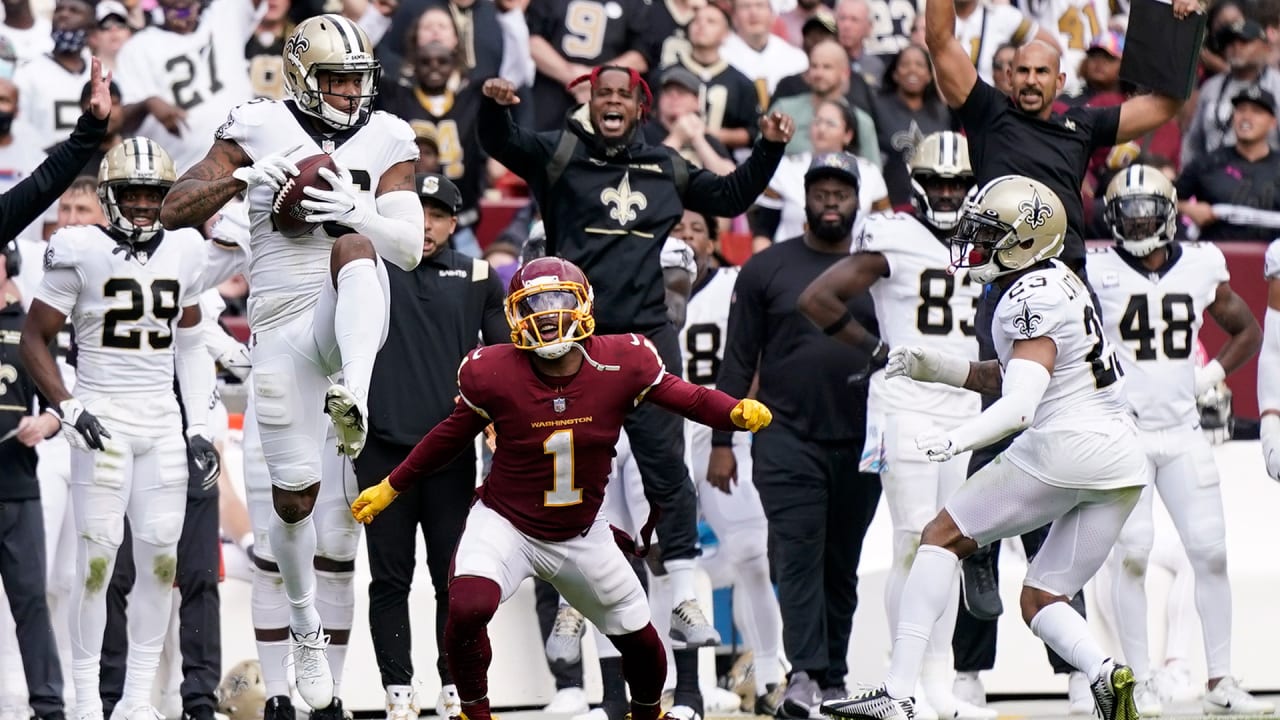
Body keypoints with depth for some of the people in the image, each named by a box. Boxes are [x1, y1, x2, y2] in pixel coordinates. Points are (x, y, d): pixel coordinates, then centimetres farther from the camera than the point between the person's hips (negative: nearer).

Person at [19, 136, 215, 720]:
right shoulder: (81, 253, -6)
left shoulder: (183, 253, 9)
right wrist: (67, 409, -13)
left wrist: (199, 429, 12)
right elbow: (34, 339, -2)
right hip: (102, 419, -5)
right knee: (97, 557, -9)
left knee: (161, 559, 1)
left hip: (163, 423, 5)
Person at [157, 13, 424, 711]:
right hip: (281, 327, 0)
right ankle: (306, 629, 24)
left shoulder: (385, 141, 5)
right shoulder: (260, 130, 0)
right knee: (294, 496, 2)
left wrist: (358, 214, -20)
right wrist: (246, 177, -20)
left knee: (354, 247, -34)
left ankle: (353, 398, -53)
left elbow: (410, 248, -1)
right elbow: (174, 210, -4)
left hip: (350, 317, 0)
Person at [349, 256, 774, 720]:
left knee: (638, 637, 12)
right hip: (505, 523, -3)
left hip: (581, 534, 3)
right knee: (468, 608, -31)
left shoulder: (620, 365, -16)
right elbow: (452, 436, -1)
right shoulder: (494, 374, -17)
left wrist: (738, 414, -30)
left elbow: (686, 398, -9)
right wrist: (390, 487, 7)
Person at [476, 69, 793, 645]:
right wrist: (495, 106, -32)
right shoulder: (560, 155, 4)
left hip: (647, 336, 2)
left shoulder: (664, 169, 15)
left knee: (666, 465, 0)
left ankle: (684, 602, 4)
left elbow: (730, 197, 27)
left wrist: (768, 148, 14)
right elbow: (501, 143, -11)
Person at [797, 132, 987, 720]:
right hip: (906, 410, -7)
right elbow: (815, 300, -11)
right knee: (914, 546, -8)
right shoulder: (893, 241, -8)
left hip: (962, 414, 7)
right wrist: (874, 347, -3)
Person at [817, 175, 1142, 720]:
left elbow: (1021, 404, -24)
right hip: (1121, 464, 9)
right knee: (1040, 600, 14)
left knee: (942, 536, 2)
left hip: (1064, 449, -9)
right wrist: (935, 368, 19)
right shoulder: (1058, 284, 19)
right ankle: (1105, 676, -15)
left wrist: (960, 438, -37)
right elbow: (1008, 378, 27)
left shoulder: (1033, 298, -11)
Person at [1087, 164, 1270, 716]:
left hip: (1182, 431, 4)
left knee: (1211, 551, 0)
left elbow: (1248, 331, 18)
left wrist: (1212, 376, 7)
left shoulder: (1201, 267, 6)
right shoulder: (1099, 271, -5)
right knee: (1132, 553, -8)